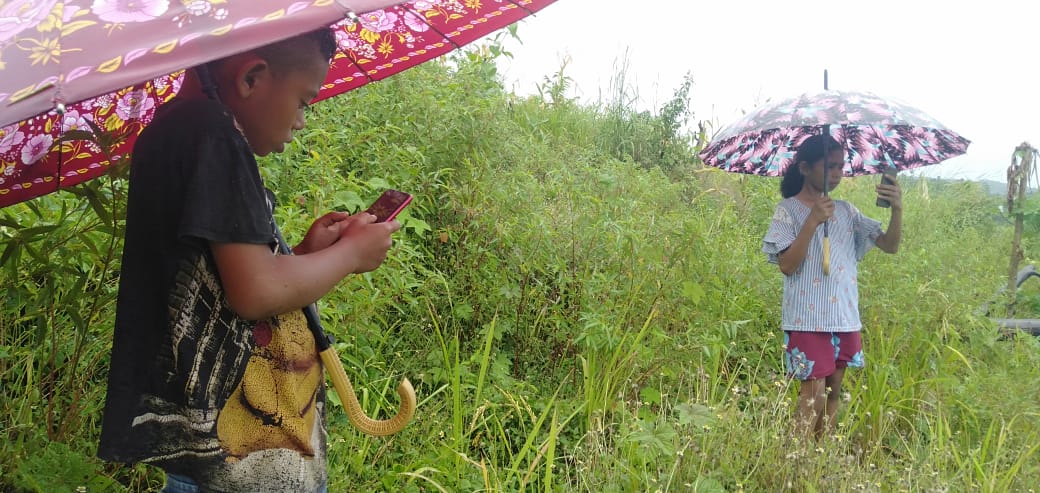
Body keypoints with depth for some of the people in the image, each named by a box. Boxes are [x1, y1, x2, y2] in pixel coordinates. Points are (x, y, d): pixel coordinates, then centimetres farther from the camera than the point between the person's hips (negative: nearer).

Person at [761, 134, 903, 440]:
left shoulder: (846, 211, 10)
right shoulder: (789, 210, -4)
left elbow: (890, 246, 8)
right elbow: (787, 265, -14)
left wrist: (897, 210, -10)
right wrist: (813, 222, -22)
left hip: (845, 319, 6)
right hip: (808, 320, -6)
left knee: (833, 393, 11)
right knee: (813, 397, -8)